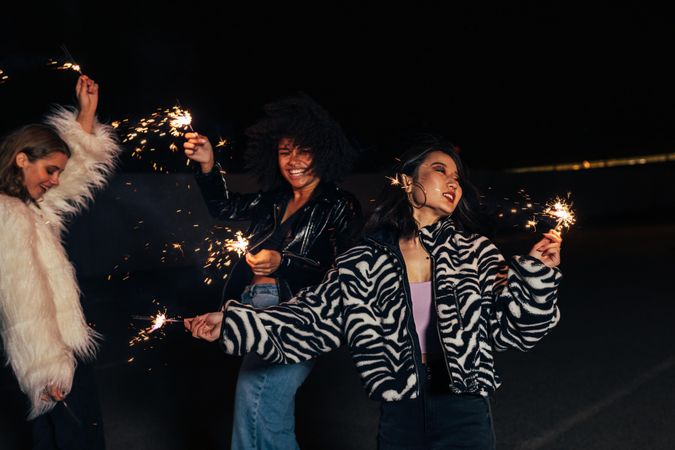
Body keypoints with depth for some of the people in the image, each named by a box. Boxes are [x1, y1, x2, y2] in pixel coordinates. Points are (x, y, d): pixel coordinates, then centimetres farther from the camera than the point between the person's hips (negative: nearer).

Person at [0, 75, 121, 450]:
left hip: (65, 347, 10)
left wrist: (87, 112, 12)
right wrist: (47, 370, -21)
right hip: (53, 356, -10)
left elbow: (83, 164, 20)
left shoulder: (34, 207, 9)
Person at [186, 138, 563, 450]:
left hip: (464, 411, 0)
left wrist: (537, 272, -20)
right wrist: (233, 324, -9)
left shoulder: (476, 253, -1)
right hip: (400, 413, 1)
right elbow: (315, 318, -2)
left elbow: (512, 327, -3)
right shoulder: (366, 262, -3)